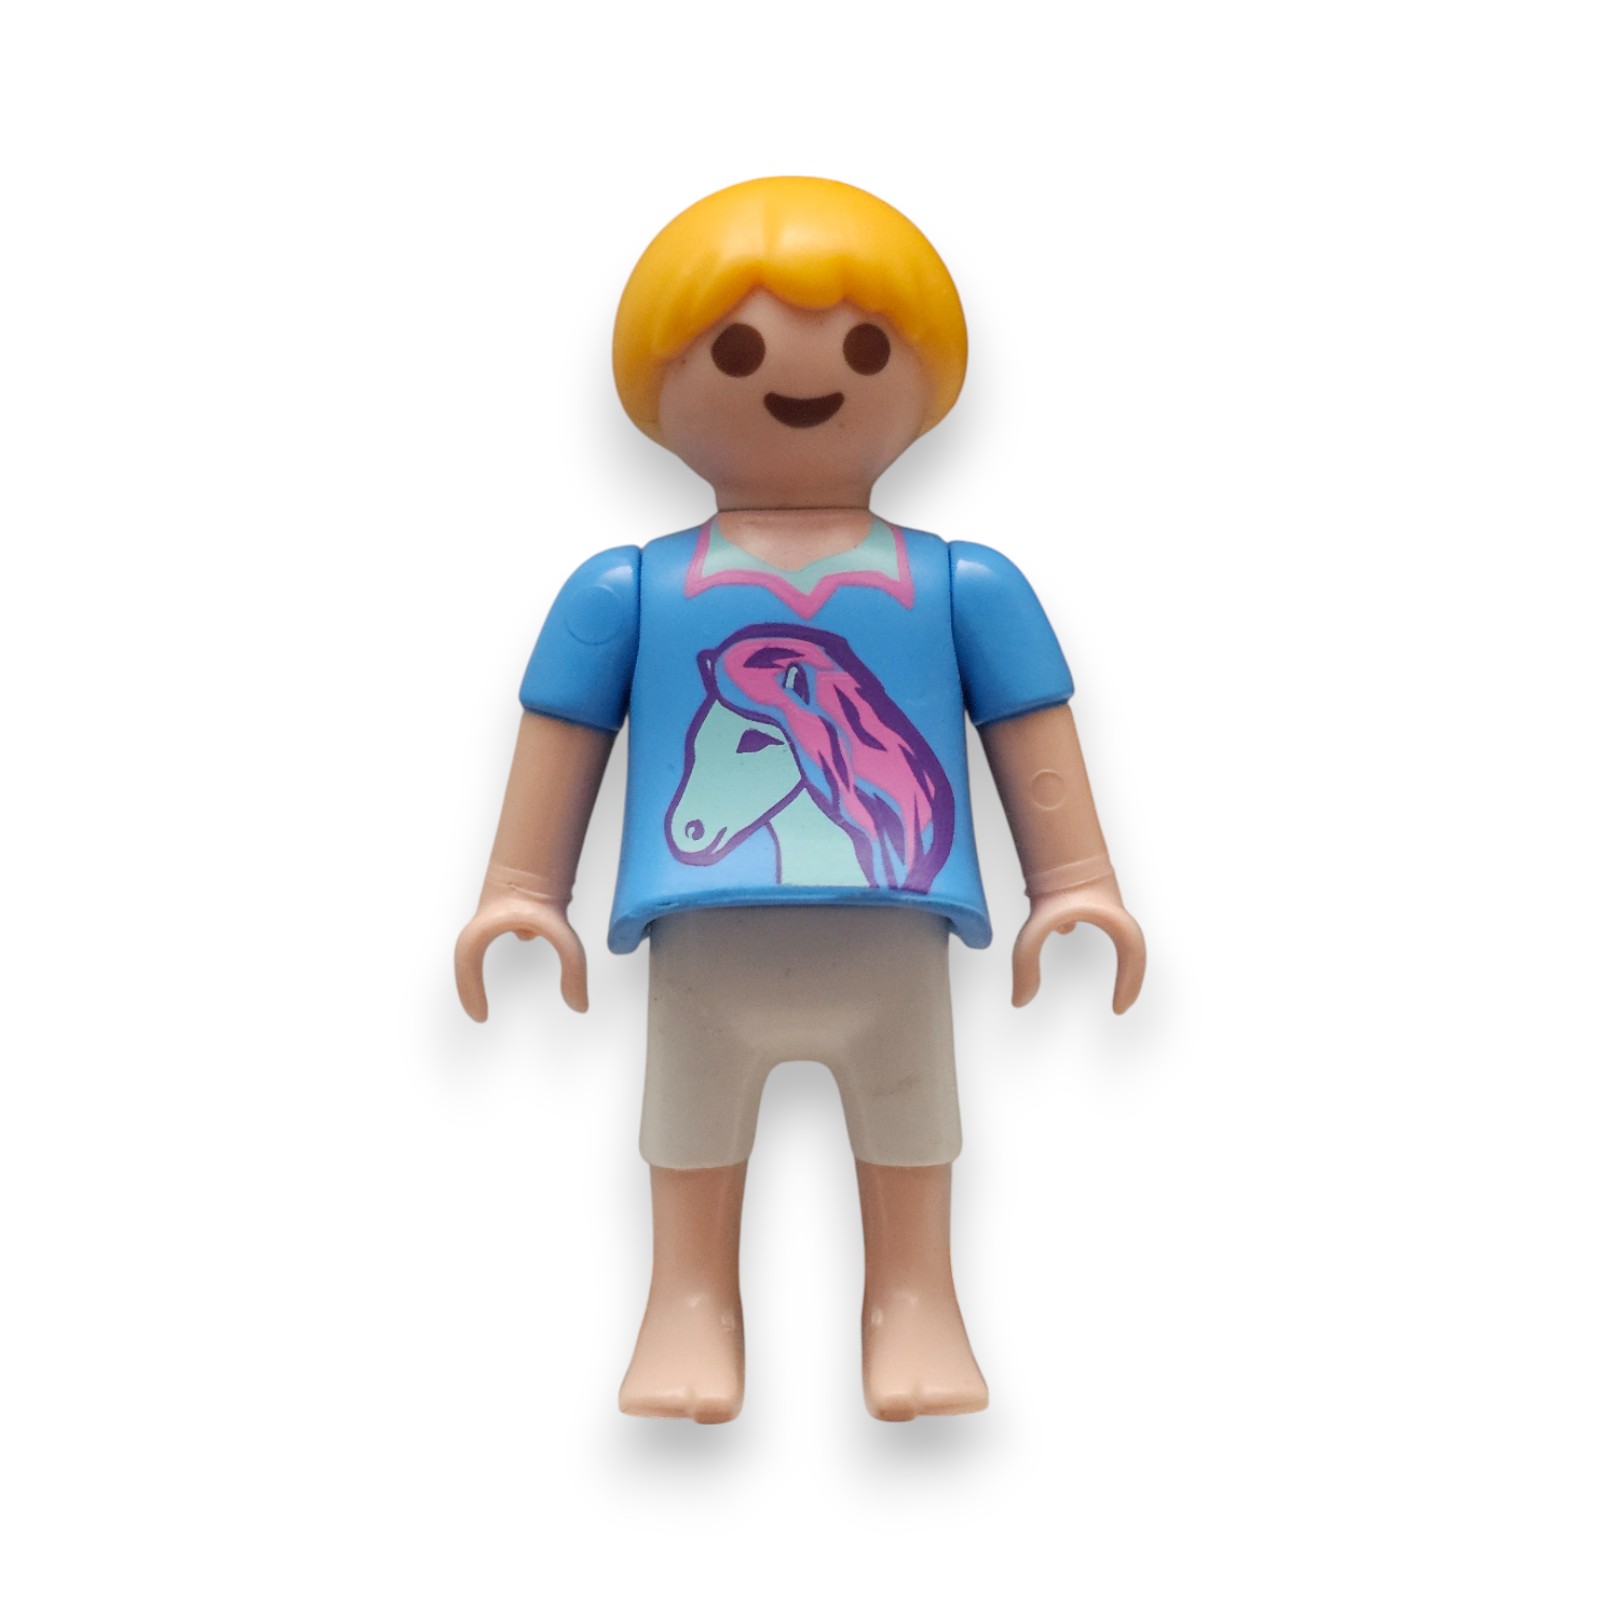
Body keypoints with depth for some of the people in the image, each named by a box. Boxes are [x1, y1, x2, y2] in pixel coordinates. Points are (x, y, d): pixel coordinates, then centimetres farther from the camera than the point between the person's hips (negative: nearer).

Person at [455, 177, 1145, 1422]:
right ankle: (694, 1306, 28)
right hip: (707, 948, 0)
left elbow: (1034, 741, 8)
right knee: (690, 1103, 12)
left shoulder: (965, 588, 5)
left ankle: (914, 1303, 29)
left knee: (907, 1107, 13)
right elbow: (563, 736, 7)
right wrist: (522, 891, 6)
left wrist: (1076, 885, 4)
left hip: (897, 941, 0)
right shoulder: (627, 592, 4)